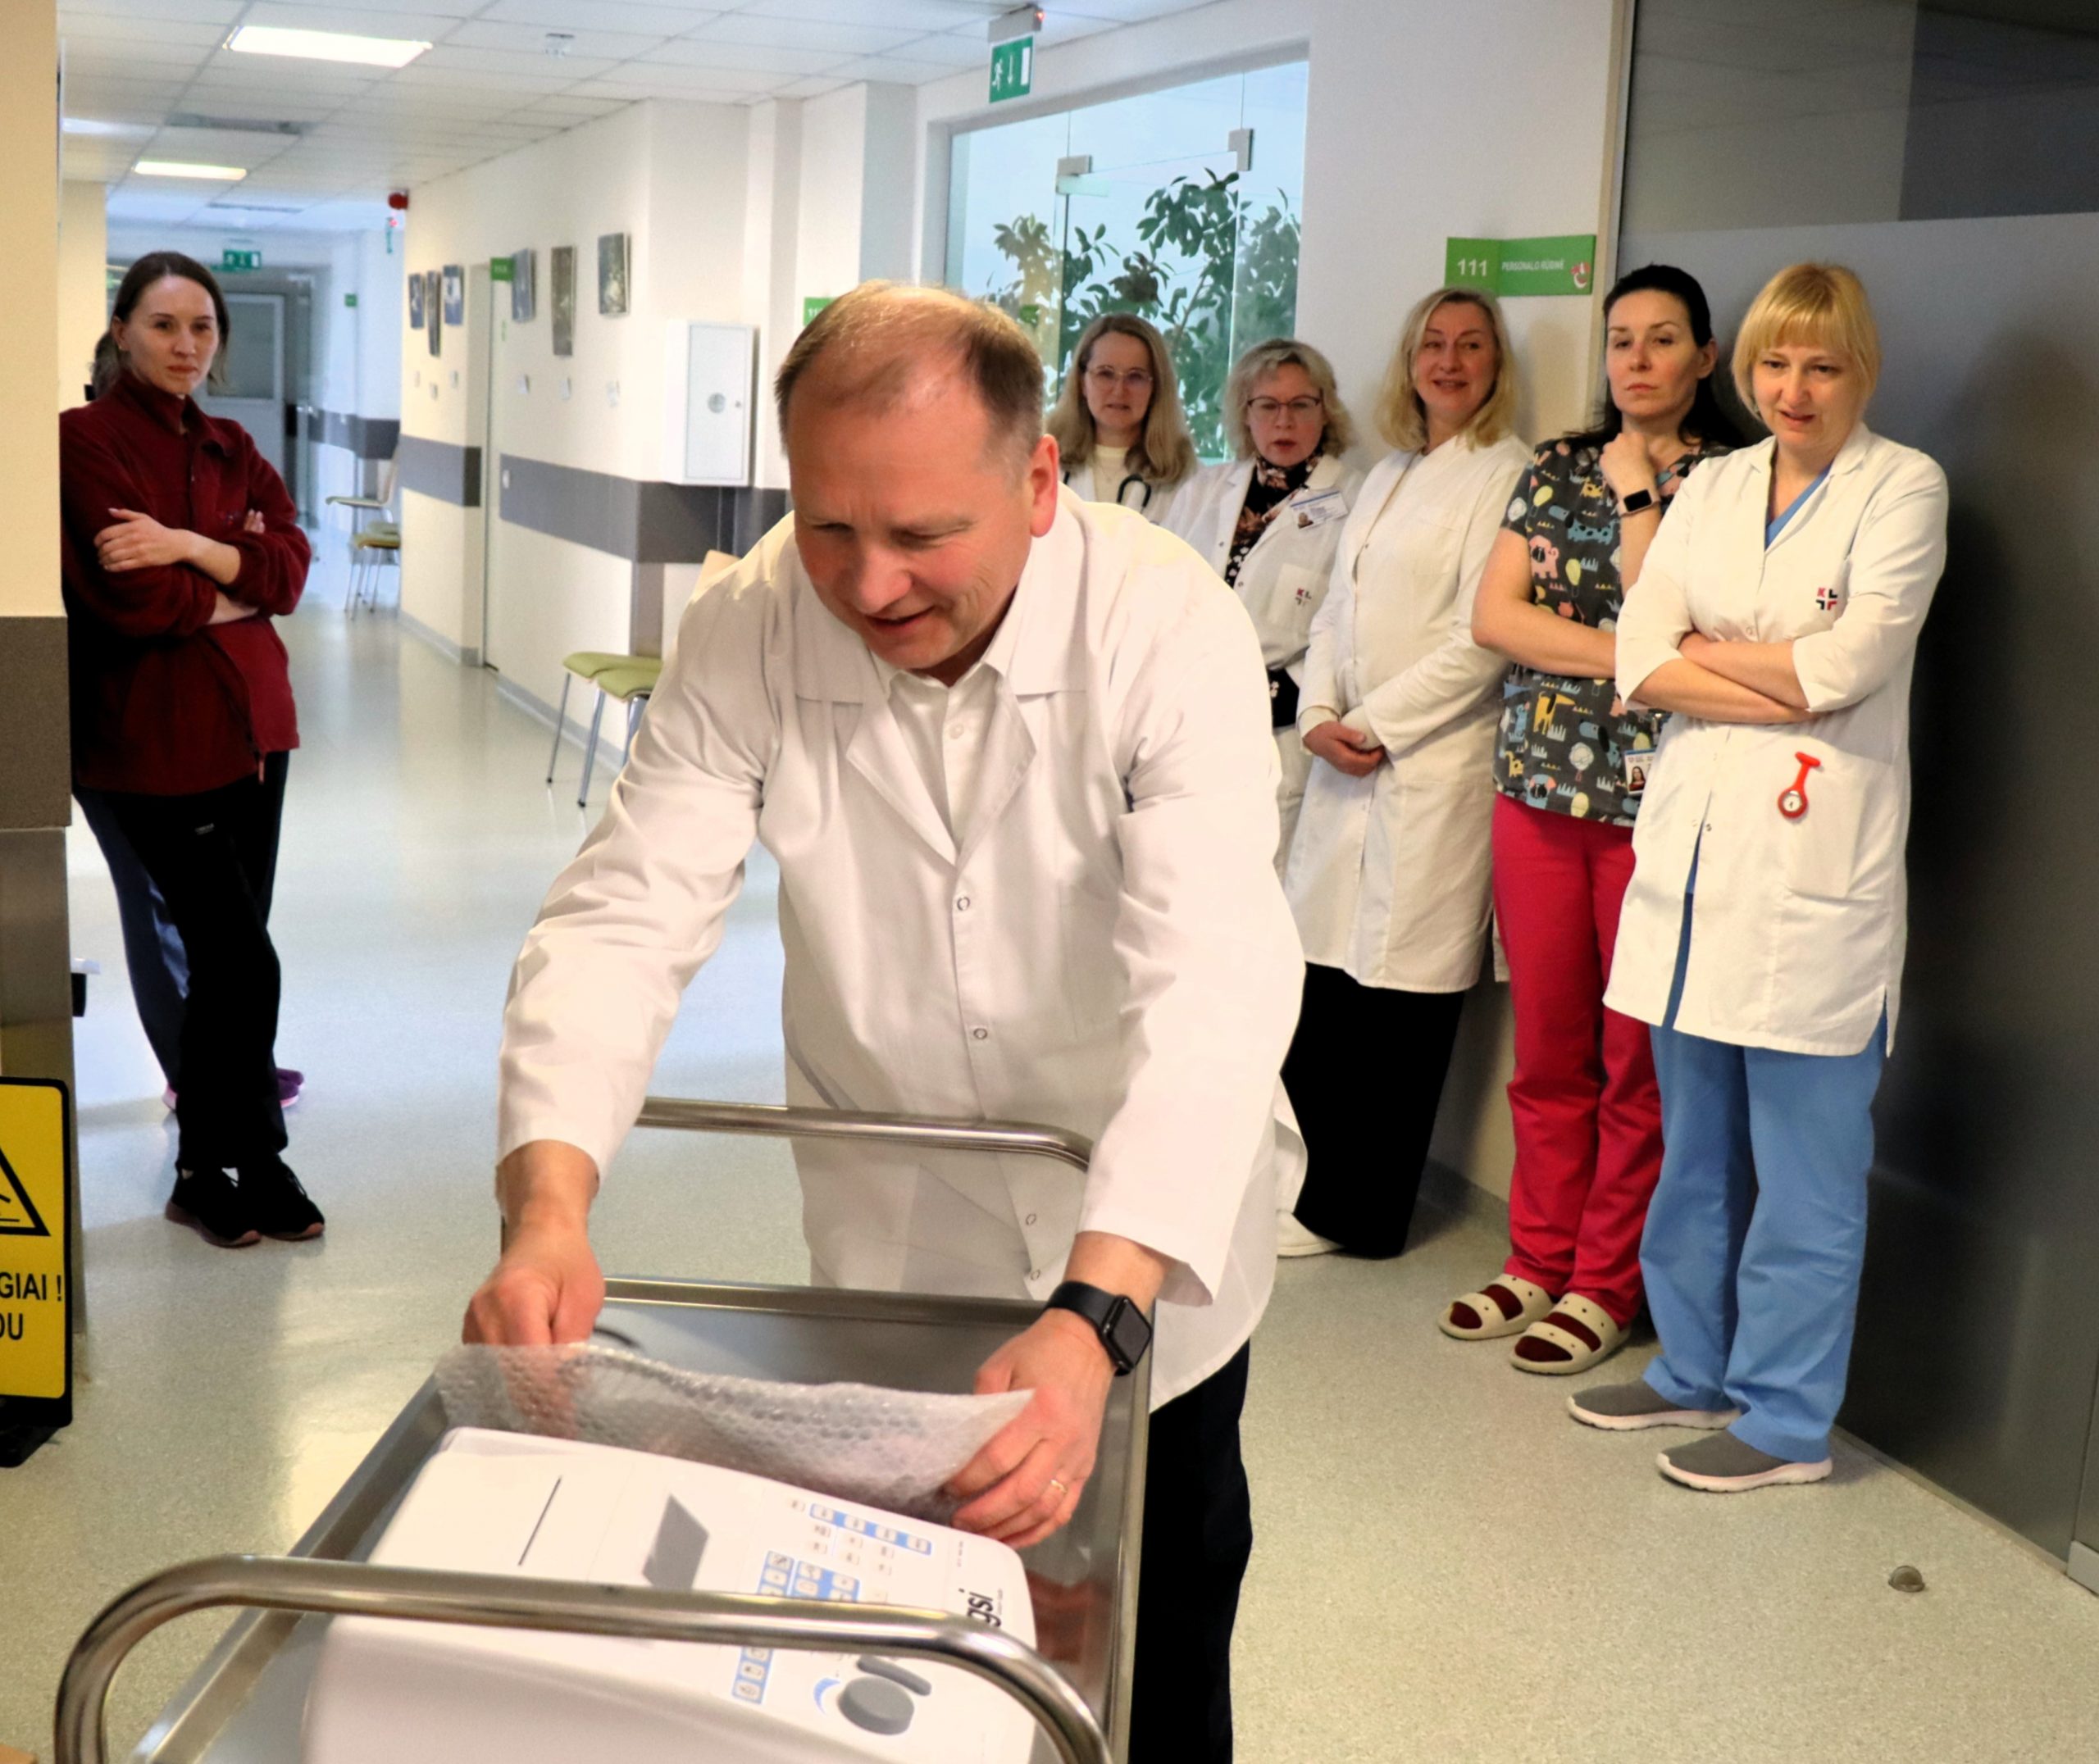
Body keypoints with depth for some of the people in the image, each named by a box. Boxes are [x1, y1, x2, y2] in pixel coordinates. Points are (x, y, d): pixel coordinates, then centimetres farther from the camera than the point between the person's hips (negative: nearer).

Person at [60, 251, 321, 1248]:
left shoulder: (229, 449, 14)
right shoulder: (84, 440, -8)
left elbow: (290, 564, -2)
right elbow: (133, 602, -17)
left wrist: (190, 546, -18)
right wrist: (236, 593, -3)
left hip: (251, 725, 6)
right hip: (149, 738, -6)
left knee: (226, 954, 10)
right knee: (243, 958, -8)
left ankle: (214, 1165, 22)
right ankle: (246, 1163, 10)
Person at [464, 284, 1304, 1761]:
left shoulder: (1170, 629, -27)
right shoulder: (748, 636, -18)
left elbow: (1213, 982, -36)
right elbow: (626, 918, -21)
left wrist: (1095, 1318, -50)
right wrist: (548, 1208, -39)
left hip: (1147, 1232, -1)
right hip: (890, 1217, 2)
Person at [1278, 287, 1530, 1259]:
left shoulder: (1506, 476, -5)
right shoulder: (1385, 476, 19)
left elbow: (1482, 638, -12)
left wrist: (1376, 725, -10)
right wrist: (1320, 715, 1)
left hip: (1432, 767, -7)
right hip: (1346, 759, 7)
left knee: (1394, 987, -2)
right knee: (1321, 969, 7)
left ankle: (1352, 1212, 8)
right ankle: (1300, 1177, 20)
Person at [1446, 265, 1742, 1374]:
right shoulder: (1555, 468, 13)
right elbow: (1491, 615, 2)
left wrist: (1637, 495, -6)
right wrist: (1622, 654, -7)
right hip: (1539, 783, 4)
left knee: (1637, 1060, 2)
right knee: (1545, 1047, 9)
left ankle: (1605, 1285, 14)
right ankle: (1538, 1261, 22)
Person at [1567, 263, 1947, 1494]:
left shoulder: (1904, 489, -2)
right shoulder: (1715, 485, 13)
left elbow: (1848, 665, -15)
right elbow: (1642, 655, 1)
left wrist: (1709, 653, -2)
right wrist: (1783, 689, -11)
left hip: (1814, 866, -5)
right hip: (1694, 843, 6)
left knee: (1804, 1166, 1)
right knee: (1696, 1146, 14)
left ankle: (1787, 1418, 12)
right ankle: (1695, 1371, 28)